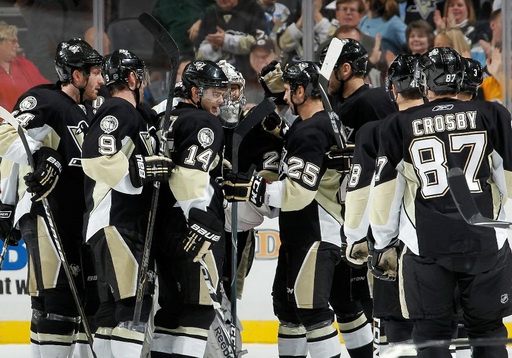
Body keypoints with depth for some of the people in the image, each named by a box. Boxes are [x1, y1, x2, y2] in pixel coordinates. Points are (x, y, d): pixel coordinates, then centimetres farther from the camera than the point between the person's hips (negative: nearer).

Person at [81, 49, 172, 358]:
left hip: (131, 221, 11)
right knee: (135, 297, -18)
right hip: (113, 220, -11)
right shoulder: (117, 112, -11)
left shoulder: (135, 113, 21)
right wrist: (141, 170, -28)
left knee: (114, 303, 11)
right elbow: (96, 161, -25)